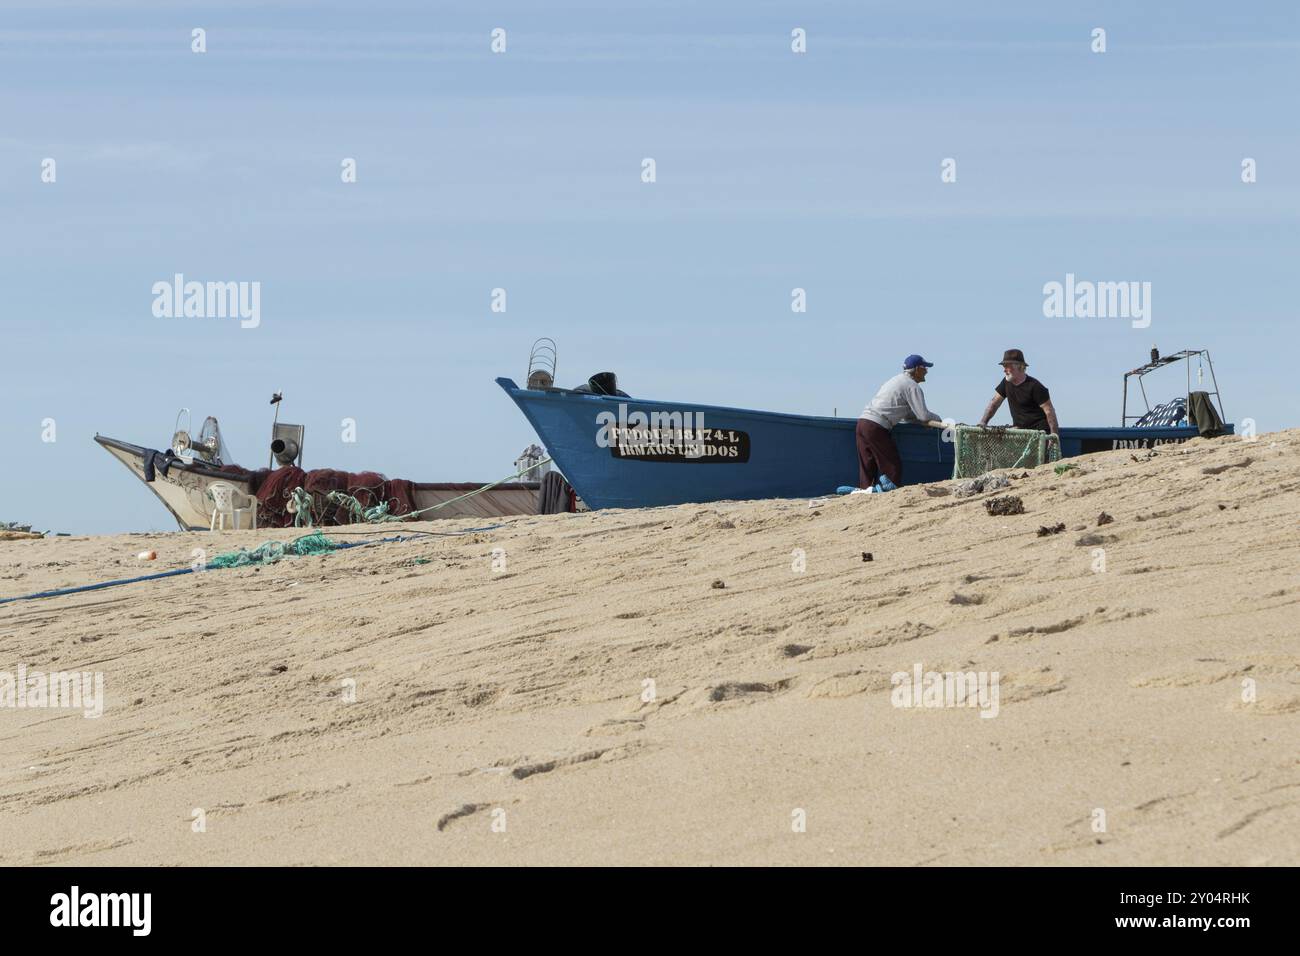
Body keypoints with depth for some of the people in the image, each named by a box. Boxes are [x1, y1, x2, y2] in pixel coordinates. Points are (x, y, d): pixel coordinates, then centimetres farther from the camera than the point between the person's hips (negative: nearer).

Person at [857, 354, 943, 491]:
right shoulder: (912, 386, -2)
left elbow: (905, 414, 28)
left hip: (862, 421, 9)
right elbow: (923, 415, -8)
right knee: (893, 467, -4)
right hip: (877, 427, -9)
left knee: (867, 468, 7)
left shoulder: (896, 380, 27)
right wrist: (937, 419, 12)